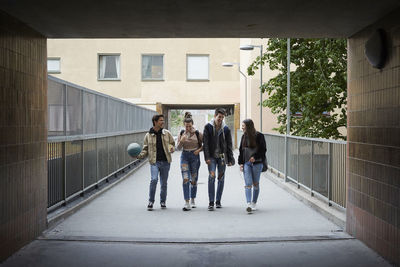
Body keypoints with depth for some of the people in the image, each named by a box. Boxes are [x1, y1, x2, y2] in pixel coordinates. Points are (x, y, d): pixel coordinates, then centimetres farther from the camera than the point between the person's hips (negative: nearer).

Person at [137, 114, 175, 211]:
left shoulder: (167, 133, 6)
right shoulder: (148, 135, 3)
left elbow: (172, 144, 16)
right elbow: (145, 149, 6)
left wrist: (172, 148, -7)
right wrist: (140, 155, -12)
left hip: (165, 161, 2)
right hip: (154, 161, -2)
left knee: (164, 183, 9)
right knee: (154, 179, -18)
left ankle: (163, 202, 25)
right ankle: (151, 201, -3)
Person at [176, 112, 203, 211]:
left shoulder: (197, 133, -7)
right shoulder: (181, 133, -1)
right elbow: (178, 148, 2)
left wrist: (199, 150, -11)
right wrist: (181, 141, -17)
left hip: (195, 157, 0)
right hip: (184, 156, 1)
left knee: (194, 180, 8)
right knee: (185, 179, -11)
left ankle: (192, 200, 26)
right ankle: (187, 203, -13)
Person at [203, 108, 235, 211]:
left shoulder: (226, 129, 4)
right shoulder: (208, 127, -1)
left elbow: (229, 145, 7)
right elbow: (205, 143, -3)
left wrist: (230, 159, 3)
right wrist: (207, 157, -11)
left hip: (222, 157, 2)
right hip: (212, 157, -2)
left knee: (221, 179, 6)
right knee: (211, 177, -12)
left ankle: (218, 201, 17)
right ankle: (211, 202, -8)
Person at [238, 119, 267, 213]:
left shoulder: (259, 136, -5)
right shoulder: (244, 136, 11)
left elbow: (263, 149, -5)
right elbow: (241, 150, 15)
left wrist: (255, 157, -17)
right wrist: (241, 163, 7)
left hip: (256, 163, -3)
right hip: (246, 163, 3)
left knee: (255, 184, 8)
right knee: (248, 184, -9)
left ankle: (254, 203, 21)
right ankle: (248, 204, -17)